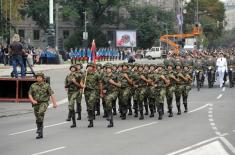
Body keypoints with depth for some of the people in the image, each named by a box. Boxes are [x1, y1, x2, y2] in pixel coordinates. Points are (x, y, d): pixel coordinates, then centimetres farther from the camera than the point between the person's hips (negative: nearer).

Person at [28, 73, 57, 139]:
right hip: (36, 104, 4)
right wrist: (32, 100, -16)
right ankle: (40, 134, 18)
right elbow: (30, 94, 3)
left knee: (41, 113, -32)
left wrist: (54, 103, -5)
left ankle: (39, 128, -23)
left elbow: (51, 94, -1)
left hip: (44, 103, -4)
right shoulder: (33, 86, 5)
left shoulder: (47, 85, -2)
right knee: (37, 117, 7)